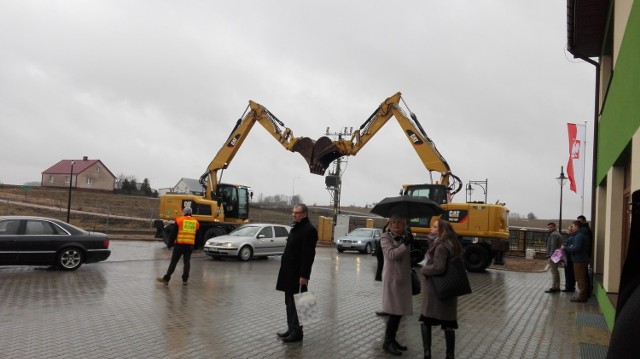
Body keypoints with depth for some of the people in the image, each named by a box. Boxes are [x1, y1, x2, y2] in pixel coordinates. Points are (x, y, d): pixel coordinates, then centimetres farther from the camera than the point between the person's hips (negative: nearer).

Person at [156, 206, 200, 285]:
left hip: (180, 244, -3)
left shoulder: (179, 220, -2)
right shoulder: (196, 222, 9)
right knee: (187, 262, 10)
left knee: (174, 261, 3)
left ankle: (166, 279, 5)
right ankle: (185, 280, 9)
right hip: (190, 245, 3)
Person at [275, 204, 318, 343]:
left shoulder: (309, 230, -15)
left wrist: (304, 275, -23)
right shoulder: (296, 227, 15)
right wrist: (285, 269, 17)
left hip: (298, 274, -10)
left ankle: (297, 332, 8)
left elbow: (308, 254, -20)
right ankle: (291, 329, 27)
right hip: (289, 272, 10)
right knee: (289, 302, 16)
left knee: (296, 303, -2)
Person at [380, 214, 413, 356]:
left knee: (400, 311, 11)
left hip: (404, 278, 7)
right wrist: (405, 244, -27)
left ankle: (392, 339, 24)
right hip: (392, 277, -7)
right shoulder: (386, 237, -7)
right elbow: (391, 254, -22)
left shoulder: (405, 237, 14)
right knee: (394, 311, -6)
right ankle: (387, 342, 6)